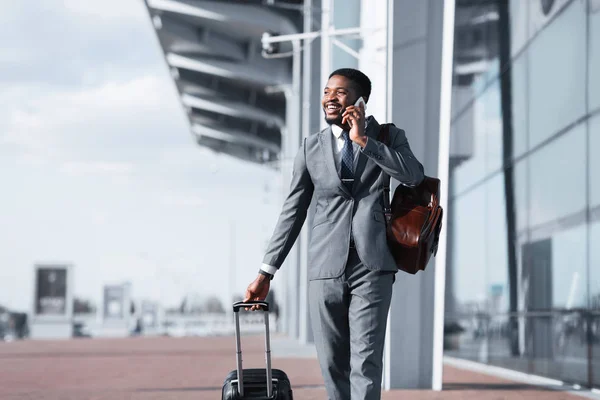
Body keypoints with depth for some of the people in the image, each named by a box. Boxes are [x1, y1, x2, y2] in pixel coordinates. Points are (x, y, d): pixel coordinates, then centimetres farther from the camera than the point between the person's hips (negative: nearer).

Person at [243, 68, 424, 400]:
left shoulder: (390, 137, 7)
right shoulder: (311, 148, 11)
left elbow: (414, 175, -12)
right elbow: (292, 213, 12)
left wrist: (363, 141, -11)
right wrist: (266, 273, 9)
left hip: (372, 266, -2)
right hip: (326, 268, 2)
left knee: (366, 361, -10)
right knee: (332, 364, 3)